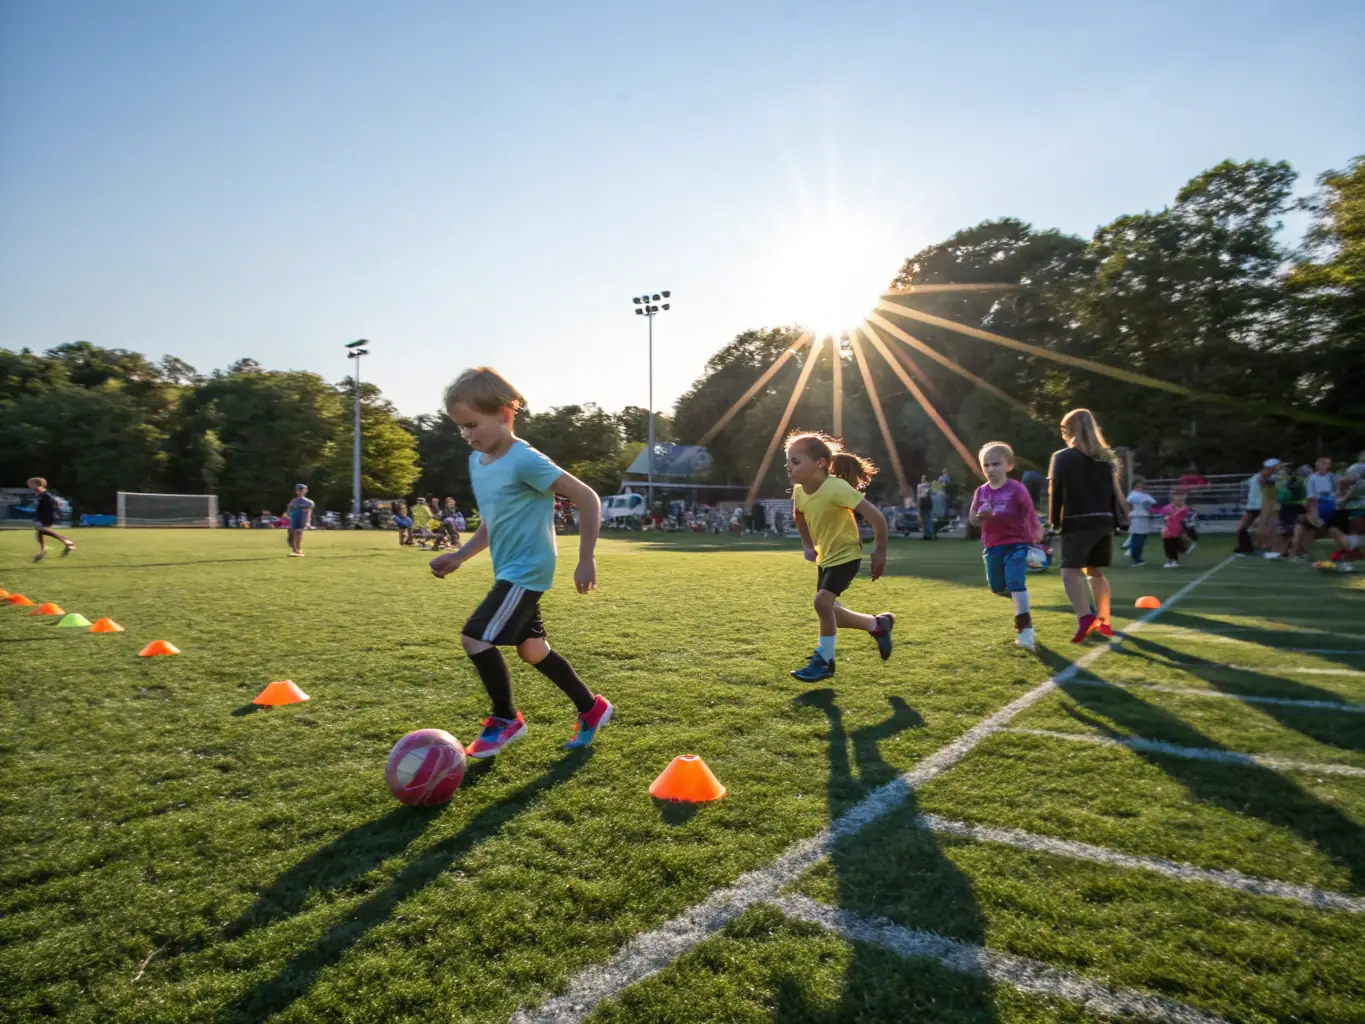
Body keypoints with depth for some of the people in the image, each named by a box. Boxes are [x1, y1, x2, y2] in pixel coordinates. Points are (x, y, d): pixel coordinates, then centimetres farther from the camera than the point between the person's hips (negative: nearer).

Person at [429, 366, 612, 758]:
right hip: (509, 570, 10)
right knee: (531, 649, 16)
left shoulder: (525, 461, -19)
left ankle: (506, 720, 7)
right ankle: (592, 708, 32)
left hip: (527, 570, -10)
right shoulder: (476, 461, 8)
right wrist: (459, 556, 9)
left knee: (475, 637, -15)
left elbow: (588, 497, -19)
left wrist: (586, 561, -19)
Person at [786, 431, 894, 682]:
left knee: (822, 601, -22)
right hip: (825, 556, 8)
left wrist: (880, 552, -22)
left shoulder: (836, 488, -31)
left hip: (845, 555, -8)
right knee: (828, 609, 12)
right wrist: (808, 545, 7)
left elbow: (876, 517, -31)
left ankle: (824, 660, -3)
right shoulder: (799, 491, -9)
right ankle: (878, 624, 33)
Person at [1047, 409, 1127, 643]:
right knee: (1096, 571, 17)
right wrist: (1117, 519, 17)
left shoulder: (1062, 457, -3)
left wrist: (1054, 521, 5)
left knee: (1070, 571, -10)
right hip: (1104, 521, 6)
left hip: (1078, 523, -6)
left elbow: (1055, 492, -4)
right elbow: (1114, 491, 13)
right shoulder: (1105, 457, 13)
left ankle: (1085, 617, -30)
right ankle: (1104, 621, 19)